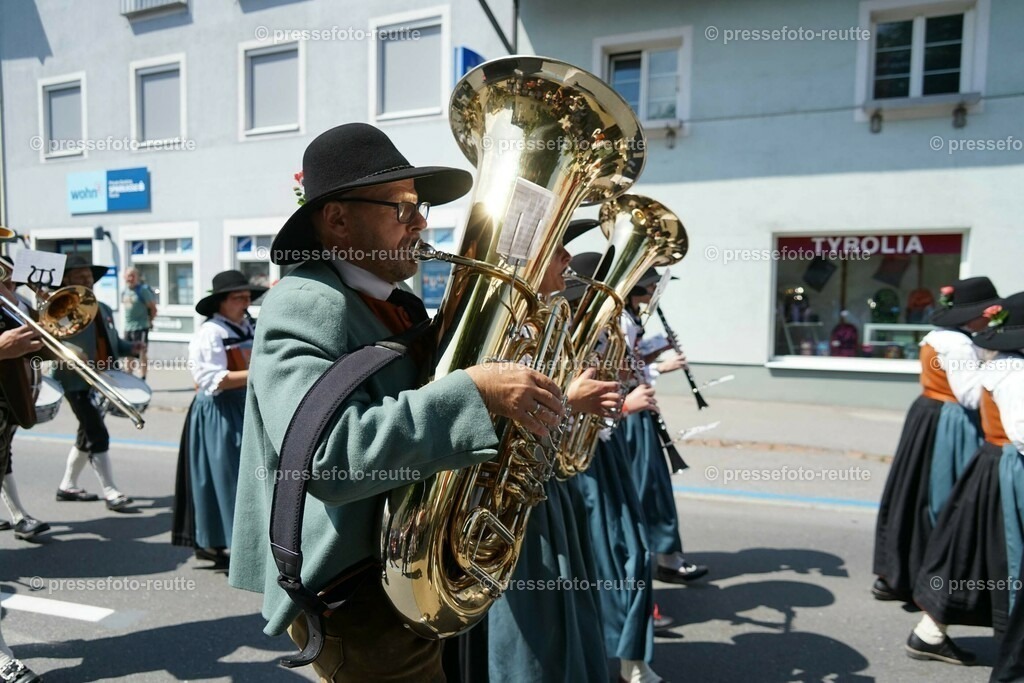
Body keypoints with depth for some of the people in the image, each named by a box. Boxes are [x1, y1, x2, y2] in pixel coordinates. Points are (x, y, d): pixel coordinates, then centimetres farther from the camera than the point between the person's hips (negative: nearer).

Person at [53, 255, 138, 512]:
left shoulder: (104, 310, 17)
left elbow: (113, 342, 21)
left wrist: (131, 347, 1)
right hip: (77, 382, -8)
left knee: (87, 434, 16)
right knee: (98, 435, -9)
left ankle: (67, 486, 31)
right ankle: (111, 492, -4)